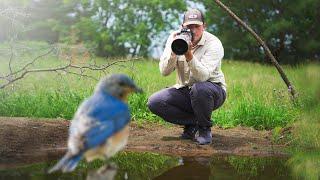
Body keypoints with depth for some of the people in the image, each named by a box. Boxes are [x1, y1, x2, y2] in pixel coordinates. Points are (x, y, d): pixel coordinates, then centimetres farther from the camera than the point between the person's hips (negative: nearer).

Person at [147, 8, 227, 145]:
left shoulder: (213, 44, -18)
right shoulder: (175, 38, -5)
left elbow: (203, 76, -32)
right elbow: (164, 72, -13)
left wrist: (189, 54, -44)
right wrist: (174, 51, -29)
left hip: (213, 90, -4)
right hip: (185, 90, 4)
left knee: (199, 88, -39)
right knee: (154, 102, -17)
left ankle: (205, 129, -11)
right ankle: (193, 123, 1)